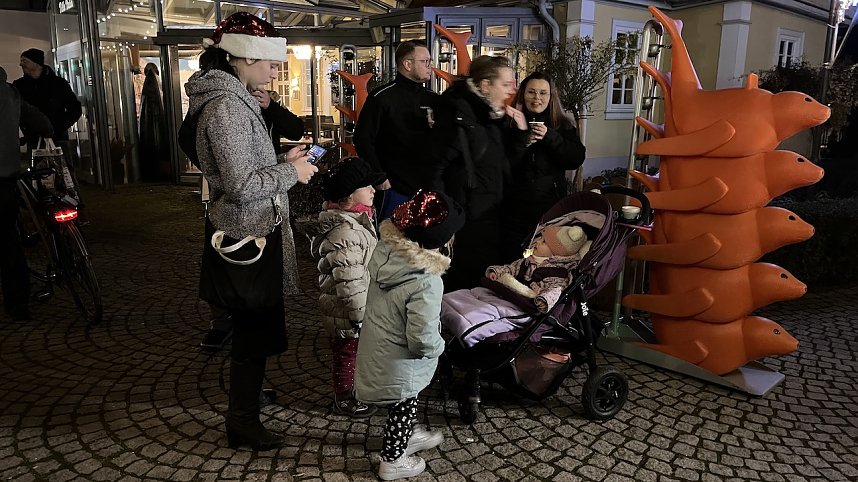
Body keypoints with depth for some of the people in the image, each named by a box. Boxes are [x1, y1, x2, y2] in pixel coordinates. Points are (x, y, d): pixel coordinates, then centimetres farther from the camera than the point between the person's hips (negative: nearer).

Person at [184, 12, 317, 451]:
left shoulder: (232, 97, 11)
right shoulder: (226, 105, -21)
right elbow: (241, 184, -25)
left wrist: (283, 160, 9)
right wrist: (291, 173, -13)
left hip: (248, 231, 10)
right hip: (248, 237, -10)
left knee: (252, 324, 22)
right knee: (254, 328, 4)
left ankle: (247, 390, 40)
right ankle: (243, 423, 20)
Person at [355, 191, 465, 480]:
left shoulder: (385, 250, -14)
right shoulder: (427, 283, -34)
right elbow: (422, 340, -30)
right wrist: (439, 347, -11)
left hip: (376, 347, 7)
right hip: (399, 364, -7)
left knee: (404, 405, 30)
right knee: (402, 407, 19)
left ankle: (408, 436, 55)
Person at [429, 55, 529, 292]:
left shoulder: (492, 117, 11)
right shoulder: (458, 115, -16)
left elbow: (506, 163, 19)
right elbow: (435, 169, -20)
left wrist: (520, 131, 4)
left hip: (491, 220, 9)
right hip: (465, 225, -9)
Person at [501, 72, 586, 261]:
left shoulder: (562, 125, 9)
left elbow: (577, 159, -4)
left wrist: (550, 137, -13)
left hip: (551, 207, 1)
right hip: (516, 208, 0)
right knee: (512, 260, 2)